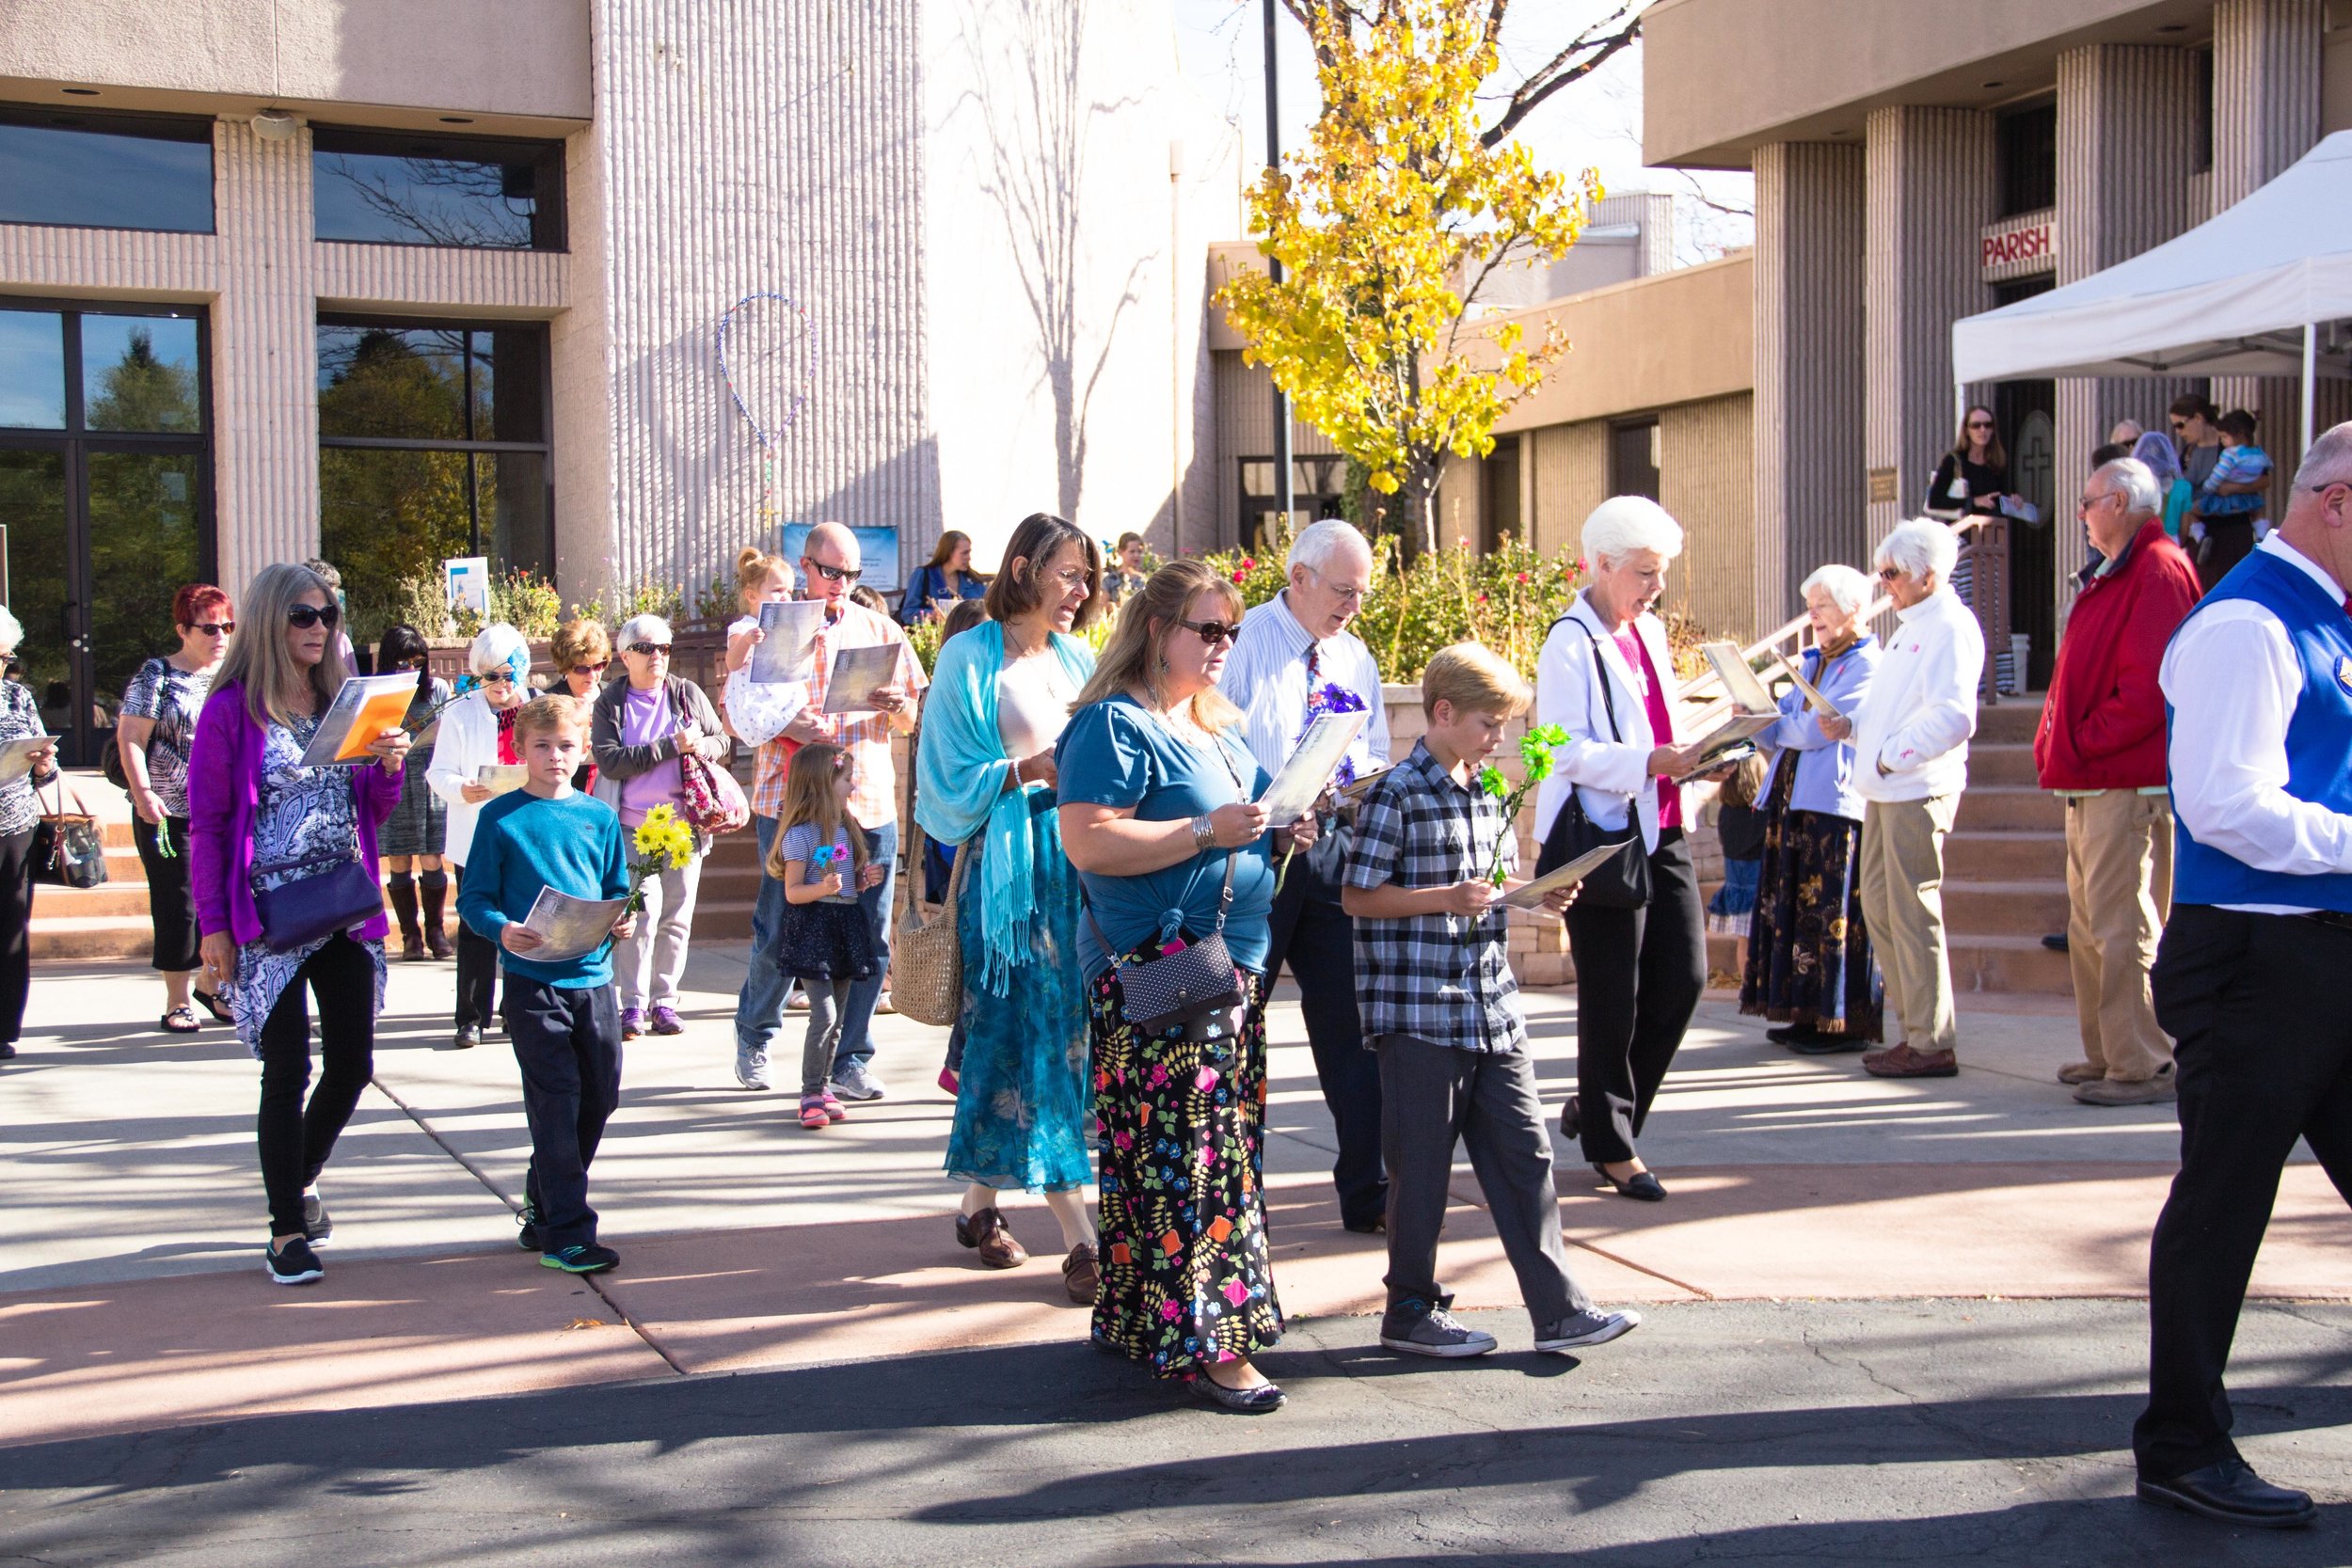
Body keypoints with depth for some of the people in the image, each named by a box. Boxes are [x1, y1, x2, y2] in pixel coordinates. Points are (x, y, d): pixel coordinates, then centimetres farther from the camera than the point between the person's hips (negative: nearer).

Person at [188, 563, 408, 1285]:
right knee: (288, 1071, -2)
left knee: (353, 1063, 7)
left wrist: (389, 767, -5)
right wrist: (213, 926, -10)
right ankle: (288, 1231, 8)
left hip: (346, 911, 5)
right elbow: (206, 824, -5)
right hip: (270, 917, -5)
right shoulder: (231, 710, -6)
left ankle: (302, 1178, 32)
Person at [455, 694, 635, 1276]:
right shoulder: (501, 817, -1)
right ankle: (566, 1233, -3)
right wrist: (502, 930, -21)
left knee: (601, 1096, 11)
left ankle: (543, 1206, 30)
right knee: (556, 1099, -7)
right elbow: (473, 899, -3)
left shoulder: (599, 817, 9)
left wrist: (624, 921, -7)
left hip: (592, 976, 5)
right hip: (531, 981, -5)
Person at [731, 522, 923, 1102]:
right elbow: (736, 710, 4)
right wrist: (782, 726, -15)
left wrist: (897, 705, -8)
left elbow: (909, 722, 15)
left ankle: (850, 1060, 11)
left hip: (869, 802, 2)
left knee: (868, 939, 1)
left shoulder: (880, 631, 13)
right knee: (780, 930, 2)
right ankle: (754, 1034, 27)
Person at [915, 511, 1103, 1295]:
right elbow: (951, 783, -7)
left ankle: (980, 1201, 21)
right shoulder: (971, 658, -3)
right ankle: (1081, 1238, -10)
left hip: (1073, 862, 6)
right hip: (1006, 868, -6)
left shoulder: (1077, 657, 14)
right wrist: (1026, 770, -18)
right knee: (1038, 1035, -8)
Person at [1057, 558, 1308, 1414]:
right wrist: (1208, 832, -22)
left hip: (1230, 965, 10)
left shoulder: (1213, 726, 19)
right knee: (1184, 1153, -10)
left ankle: (1138, 1318, 21)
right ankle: (1198, 1340, -6)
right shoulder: (1115, 725, -10)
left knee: (1227, 1144, 12)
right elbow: (1089, 841, -21)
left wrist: (1276, 832, 11)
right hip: (1156, 970, -10)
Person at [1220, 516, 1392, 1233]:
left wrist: (1366, 788, -3)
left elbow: (1375, 754, 20)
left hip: (1336, 849, 6)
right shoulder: (1244, 642, -5)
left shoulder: (1355, 657, 15)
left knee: (1351, 1024, 5)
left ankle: (1367, 1194, 11)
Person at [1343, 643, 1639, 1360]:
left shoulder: (1487, 796, 14)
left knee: (1523, 1152, 7)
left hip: (1492, 1007, 8)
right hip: (1419, 1010, -7)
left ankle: (1558, 1308, 10)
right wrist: (1448, 898, -20)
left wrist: (1539, 895, 5)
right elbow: (1358, 896, -12)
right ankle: (1412, 1309, 16)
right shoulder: (1397, 795, -10)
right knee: (1422, 1165, 2)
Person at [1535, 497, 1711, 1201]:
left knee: (1683, 978, 5)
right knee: (1612, 999, 1)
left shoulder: (1651, 632, 15)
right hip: (1601, 834, -8)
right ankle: (1610, 1146, 14)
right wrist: (1650, 764, -26)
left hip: (1660, 830, 8)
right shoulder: (1571, 643, -10)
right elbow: (1567, 752, -17)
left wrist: (1692, 756, 5)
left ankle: (1598, 1107, 23)